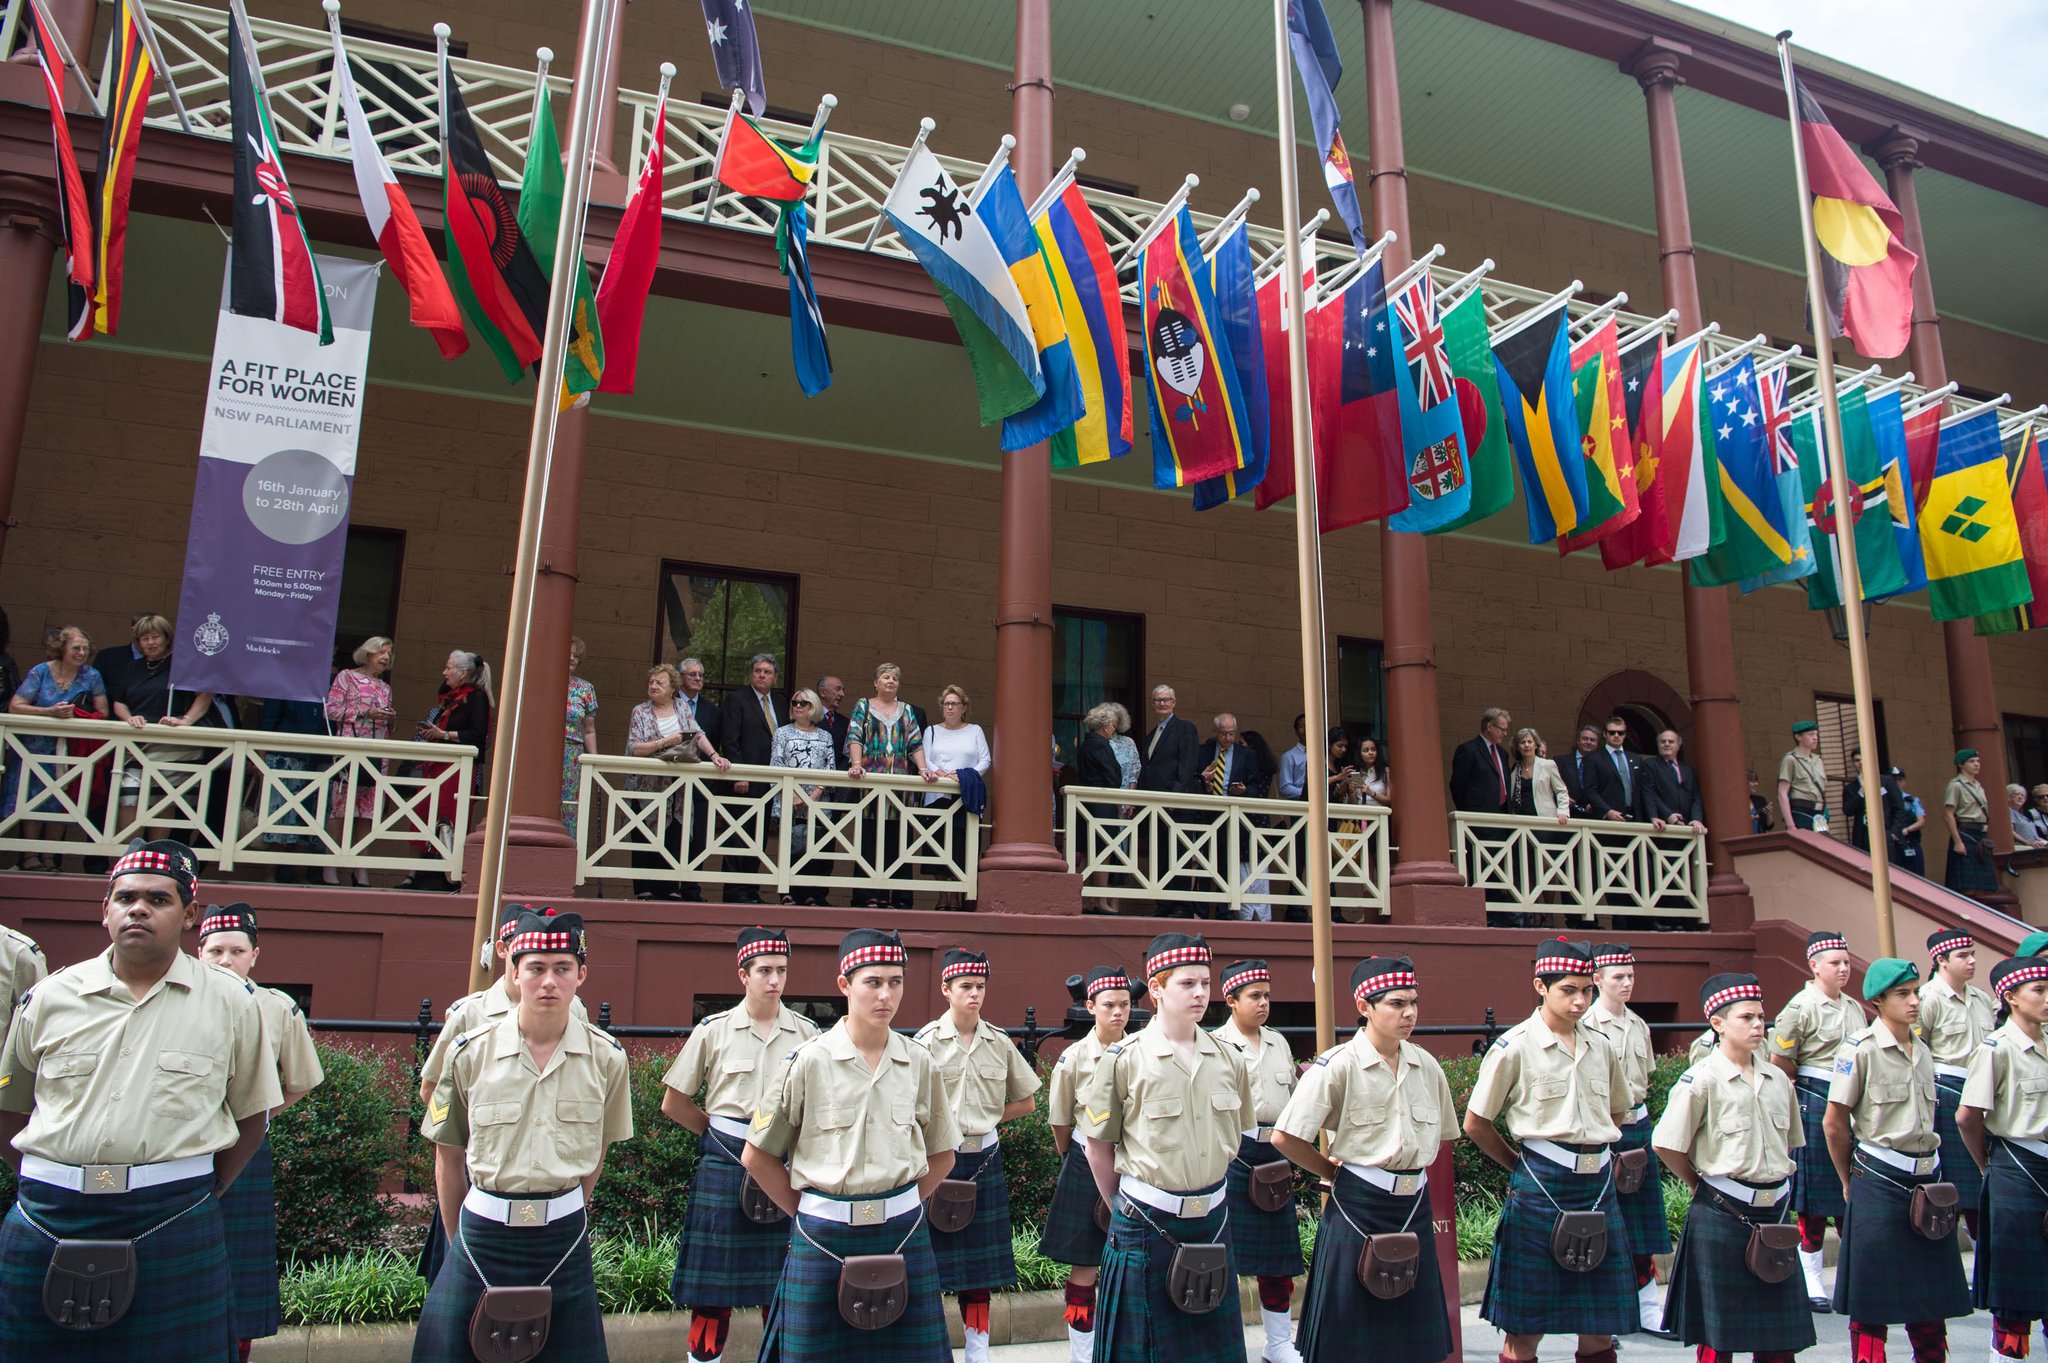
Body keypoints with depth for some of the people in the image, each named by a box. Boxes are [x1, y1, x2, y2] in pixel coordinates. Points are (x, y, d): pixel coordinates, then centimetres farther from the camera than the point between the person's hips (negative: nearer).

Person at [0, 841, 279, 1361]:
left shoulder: (231, 1001, 1)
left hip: (172, 1226, -1)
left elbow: (249, 1116, 7)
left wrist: (199, 1196, 2)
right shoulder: (49, 997, 7)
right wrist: (46, 1185, 6)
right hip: (48, 1223, 2)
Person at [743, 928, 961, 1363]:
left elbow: (941, 1154, 13)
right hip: (824, 1241, -2)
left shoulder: (919, 1063, 1)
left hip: (903, 1235, 2)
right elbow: (756, 1156, 0)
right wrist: (808, 1212, 1)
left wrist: (899, 1209, 5)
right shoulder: (809, 1061, -7)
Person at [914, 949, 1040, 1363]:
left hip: (984, 1159, 3)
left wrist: (987, 1118, 2)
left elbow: (1026, 1102, 12)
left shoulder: (999, 1042, 3)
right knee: (932, 1259, 1)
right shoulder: (927, 1040, -7)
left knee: (981, 1264, 11)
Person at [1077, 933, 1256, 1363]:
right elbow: (1098, 1147, -3)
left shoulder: (1228, 1060, 1)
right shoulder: (1124, 1059, -11)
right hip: (1146, 1226, -4)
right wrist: (1125, 1209, 4)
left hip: (1212, 1219, 4)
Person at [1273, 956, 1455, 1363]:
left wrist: (1413, 1170, 11)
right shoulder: (1337, 1066, -13)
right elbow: (1284, 1137, -14)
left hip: (1415, 1208, 5)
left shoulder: (1426, 1065, 5)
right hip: (1358, 1209, -5)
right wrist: (1333, 1172, -3)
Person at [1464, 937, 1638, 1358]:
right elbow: (1475, 1124, -3)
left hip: (1599, 1185, 5)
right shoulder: (1514, 1047, -8)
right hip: (1541, 1188, -5)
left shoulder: (1601, 1047, 7)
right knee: (1525, 1330, 2)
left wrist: (1594, 1155, 12)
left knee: (1599, 1328, 11)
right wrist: (1522, 1166, 4)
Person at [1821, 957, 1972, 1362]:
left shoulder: (1923, 1052, 9)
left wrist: (1932, 1173, 15)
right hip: (1879, 1184, -6)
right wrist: (1850, 1182, 1)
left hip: (1927, 1179, 6)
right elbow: (1835, 1123, -7)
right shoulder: (1860, 1049, -11)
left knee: (1931, 1296, 12)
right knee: (1872, 1302, 2)